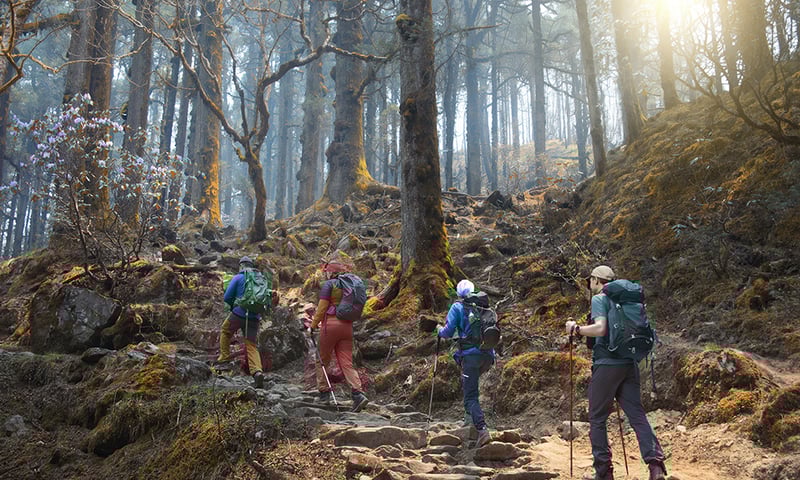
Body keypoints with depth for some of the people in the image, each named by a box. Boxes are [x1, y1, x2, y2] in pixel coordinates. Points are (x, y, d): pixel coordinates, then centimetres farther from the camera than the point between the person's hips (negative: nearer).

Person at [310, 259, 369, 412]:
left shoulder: (329, 284, -5)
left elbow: (322, 307, -8)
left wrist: (314, 325, 1)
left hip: (331, 323, -5)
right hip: (347, 325, 5)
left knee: (323, 360, 11)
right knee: (346, 363, 2)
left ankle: (324, 392, 17)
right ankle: (358, 393, -14)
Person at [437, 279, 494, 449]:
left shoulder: (457, 307, 2)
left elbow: (448, 332, -5)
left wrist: (440, 330, 17)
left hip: (471, 354, -5)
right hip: (488, 354, 5)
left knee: (471, 396, -6)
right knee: (466, 383, 29)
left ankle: (482, 430, -22)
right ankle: (471, 418, 24)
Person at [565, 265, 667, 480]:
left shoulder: (599, 299, -4)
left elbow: (600, 328, -19)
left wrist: (576, 329, -6)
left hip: (606, 364, -6)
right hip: (629, 364, 6)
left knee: (597, 418, 4)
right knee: (637, 415, 3)